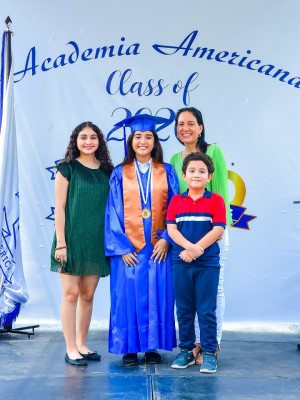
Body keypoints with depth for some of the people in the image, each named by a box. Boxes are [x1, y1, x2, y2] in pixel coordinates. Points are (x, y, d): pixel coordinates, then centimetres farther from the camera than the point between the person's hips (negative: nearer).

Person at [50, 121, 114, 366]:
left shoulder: (107, 171, 9)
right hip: (72, 238, -3)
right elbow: (59, 207, -5)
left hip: (98, 240, 4)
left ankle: (82, 344, 21)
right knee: (71, 293, 0)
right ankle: (71, 349, 9)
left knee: (88, 294, 9)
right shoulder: (67, 169, -1)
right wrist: (60, 242, -11)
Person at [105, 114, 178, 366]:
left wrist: (166, 239, -10)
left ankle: (152, 347, 17)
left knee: (157, 296, 4)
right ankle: (129, 348, 14)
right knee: (128, 296, 1)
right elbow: (113, 213, 0)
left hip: (159, 247, 1)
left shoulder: (167, 172, 6)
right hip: (128, 247, -1)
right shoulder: (119, 174, 4)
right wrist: (121, 247, -9)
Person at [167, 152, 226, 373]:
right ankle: (186, 351, 21)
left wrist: (195, 250, -15)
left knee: (207, 310, 2)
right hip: (181, 264, 3)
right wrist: (190, 247, -18)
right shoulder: (176, 200, 8)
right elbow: (171, 229, -2)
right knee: (184, 310, 10)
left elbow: (218, 230, -8)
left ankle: (209, 353, 12)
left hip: (208, 264, -2)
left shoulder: (216, 200, 1)